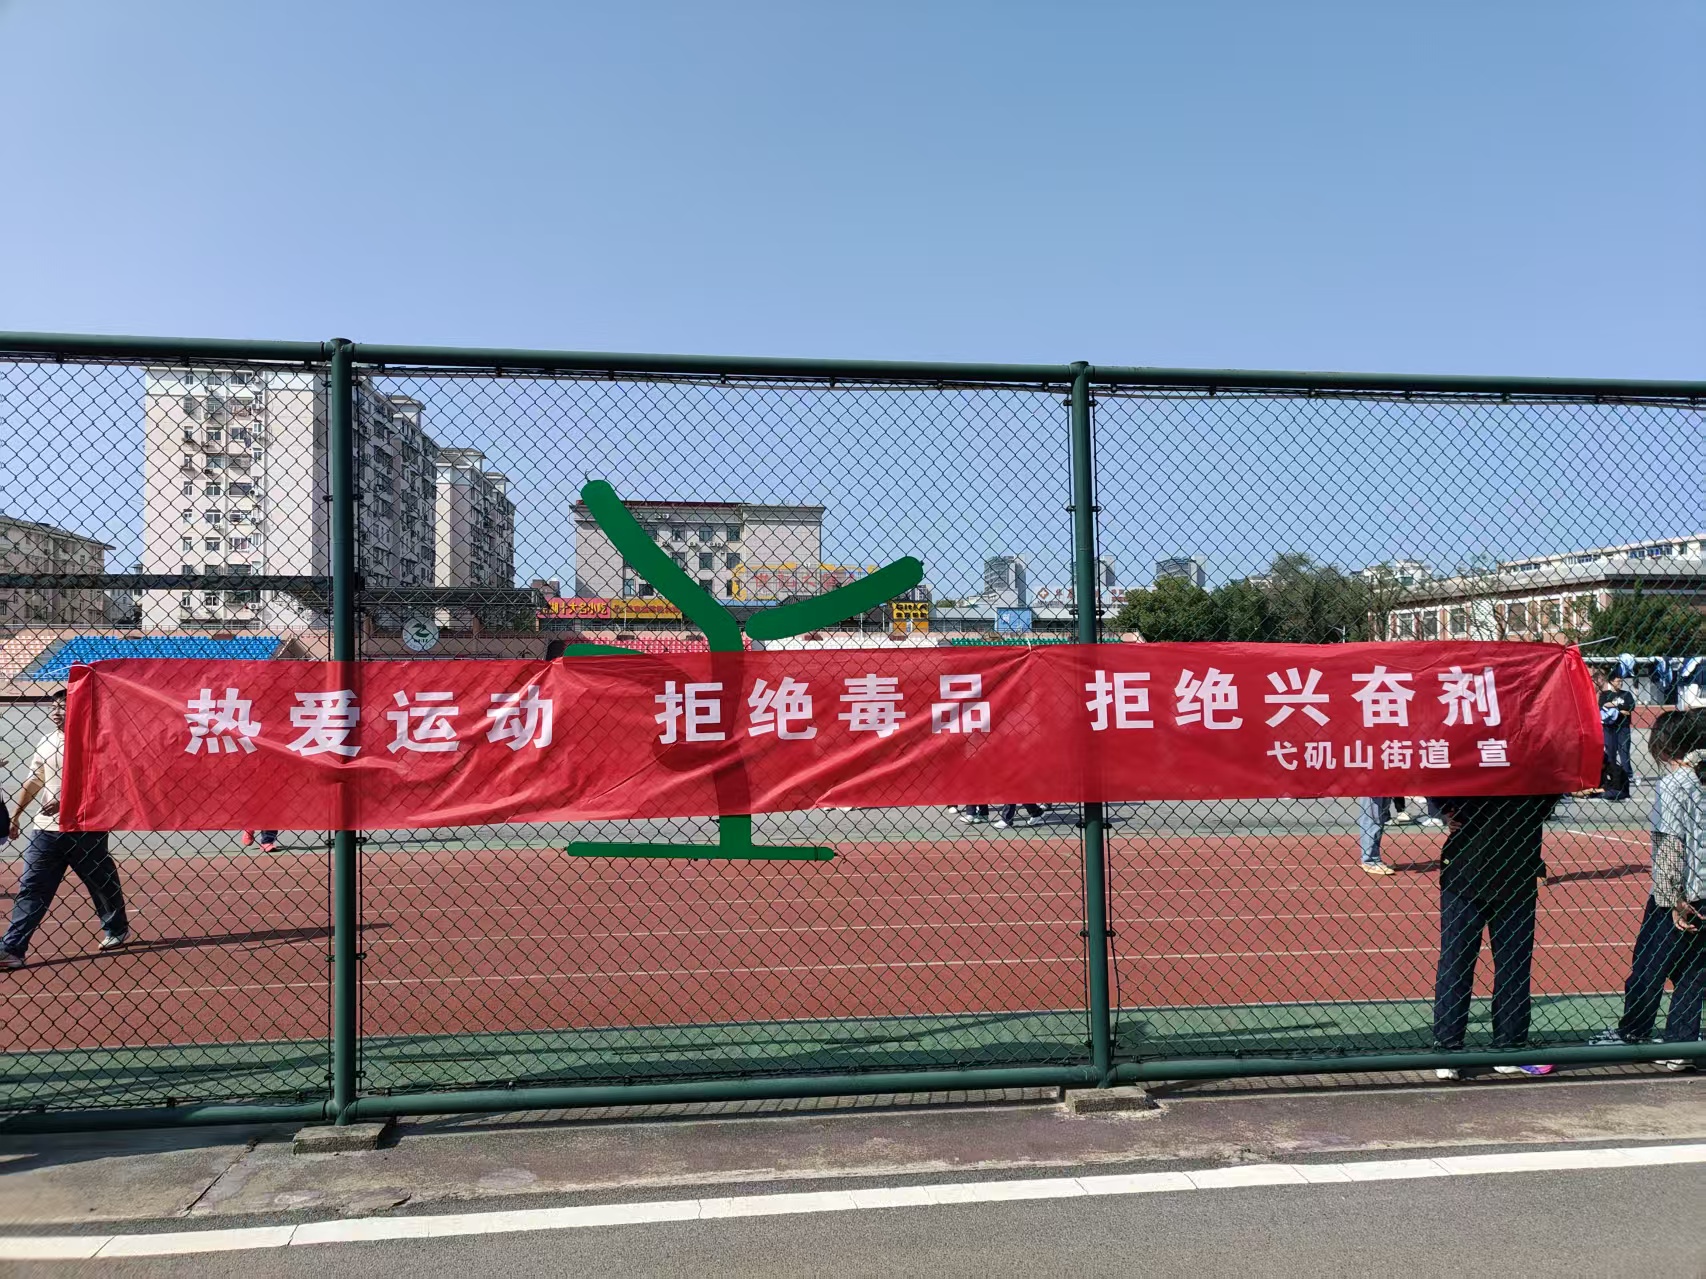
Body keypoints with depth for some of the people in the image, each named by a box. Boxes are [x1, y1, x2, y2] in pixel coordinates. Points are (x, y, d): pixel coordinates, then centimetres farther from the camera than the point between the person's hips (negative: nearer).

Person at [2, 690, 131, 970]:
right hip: (46, 829, 5)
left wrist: (63, 801, -23)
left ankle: (118, 930, 28)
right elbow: (33, 783, 21)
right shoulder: (46, 742, 13)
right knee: (31, 889, -1)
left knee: (102, 883, 9)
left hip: (85, 829, -5)